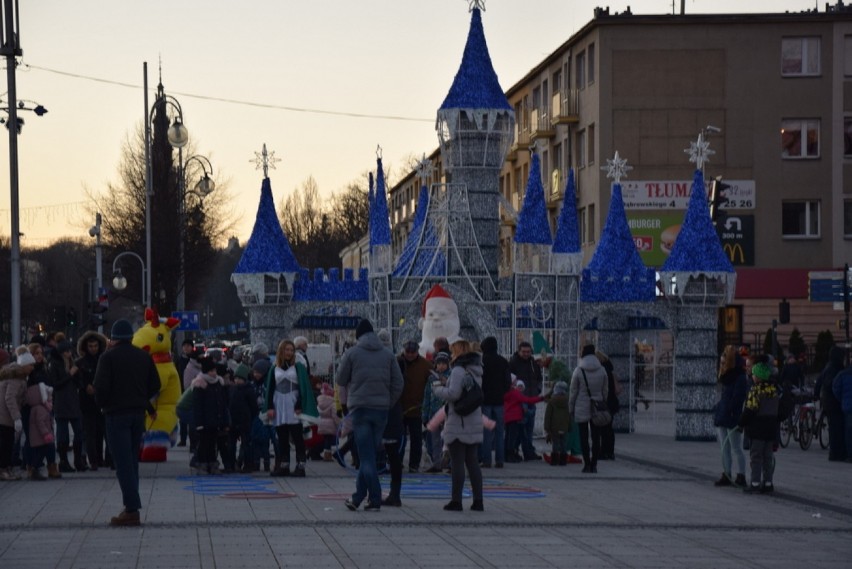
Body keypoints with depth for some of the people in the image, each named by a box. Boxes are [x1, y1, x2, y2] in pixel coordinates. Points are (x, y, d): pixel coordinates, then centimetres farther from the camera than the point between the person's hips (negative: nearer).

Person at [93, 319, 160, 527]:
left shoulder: (108, 357, -9)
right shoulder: (144, 356, 7)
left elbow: (101, 386, -13)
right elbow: (155, 386, 9)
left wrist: (102, 404, 6)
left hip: (116, 414, -5)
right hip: (138, 412, 5)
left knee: (123, 463, -7)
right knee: (132, 461, 15)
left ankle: (132, 510, -13)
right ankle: (131, 506, 16)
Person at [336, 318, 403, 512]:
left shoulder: (352, 353, -2)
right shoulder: (388, 354, 7)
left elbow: (340, 380, 4)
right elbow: (398, 383, 3)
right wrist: (389, 404, 9)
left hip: (360, 408, -3)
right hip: (381, 409, 3)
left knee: (366, 456, -3)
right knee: (370, 454, 12)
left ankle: (375, 498, -11)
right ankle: (358, 497, 15)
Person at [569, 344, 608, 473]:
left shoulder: (578, 371, -8)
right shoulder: (602, 370, -1)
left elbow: (573, 391, -4)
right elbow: (605, 391, 5)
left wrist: (571, 408, 5)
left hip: (582, 408, -2)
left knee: (584, 437, 4)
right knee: (596, 437, 7)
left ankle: (587, 464, 0)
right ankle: (594, 464, 5)